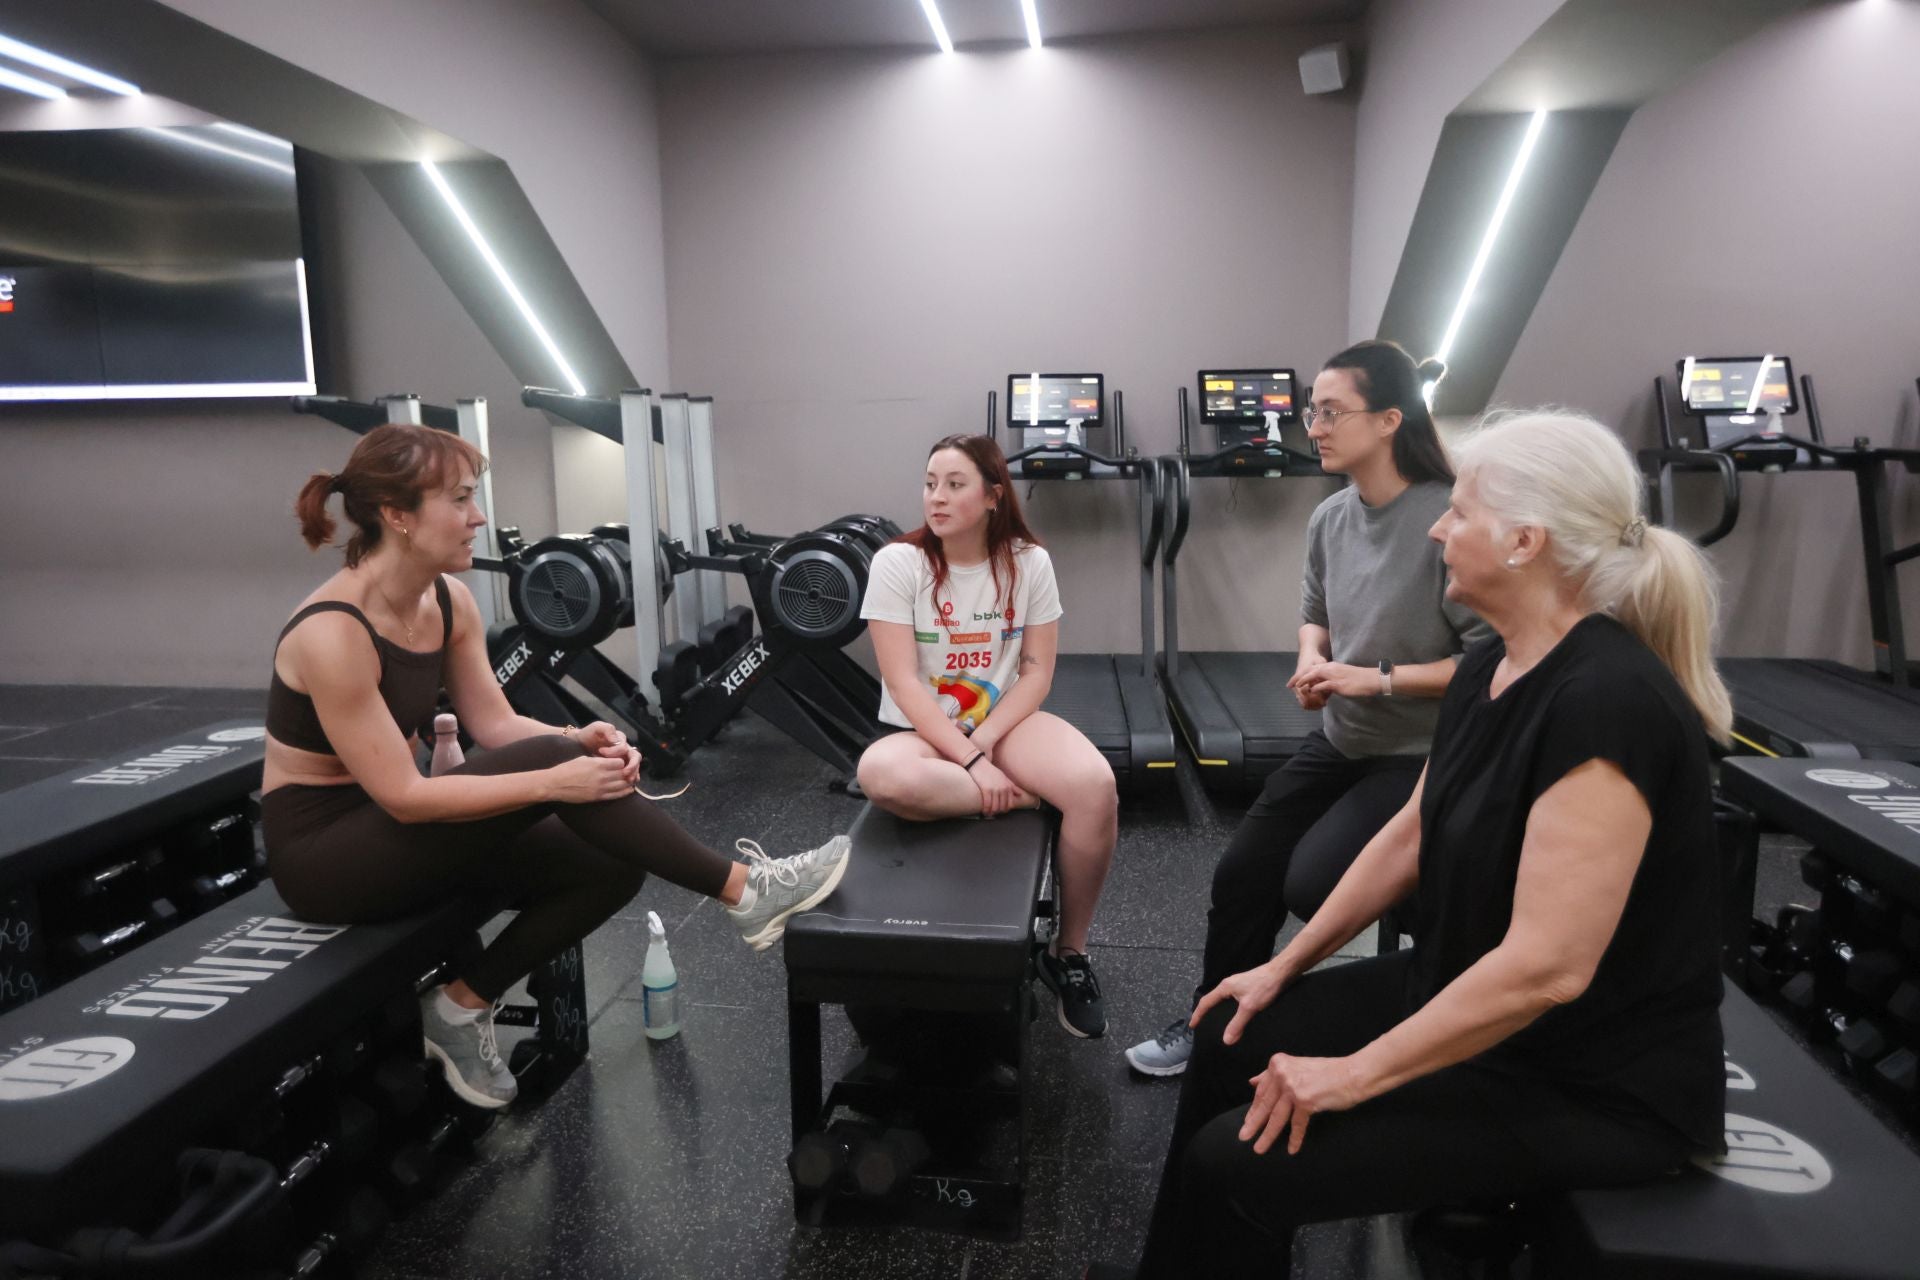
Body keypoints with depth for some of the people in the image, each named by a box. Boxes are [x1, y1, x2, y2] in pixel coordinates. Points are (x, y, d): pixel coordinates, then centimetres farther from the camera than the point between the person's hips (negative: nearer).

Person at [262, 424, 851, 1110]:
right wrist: (554, 780, -30)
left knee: (611, 865, -7)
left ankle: (462, 1005, 6)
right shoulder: (331, 634, -26)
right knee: (551, 765, -28)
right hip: (323, 852, -8)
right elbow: (402, 796, -26)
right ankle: (745, 891, -18)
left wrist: (578, 740, -21)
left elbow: (497, 724, -1)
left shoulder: (448, 599, -3)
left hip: (395, 828, 8)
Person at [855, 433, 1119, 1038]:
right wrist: (970, 761, -24)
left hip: (1007, 722, 2)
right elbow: (903, 682, -16)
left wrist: (985, 742, -18)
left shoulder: (1029, 562, -3)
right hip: (922, 732, -1)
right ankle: (1025, 798, -15)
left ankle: (1069, 951, -6)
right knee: (882, 776, -38)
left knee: (1096, 786, -27)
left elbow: (1037, 671, -3)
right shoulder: (897, 562, -11)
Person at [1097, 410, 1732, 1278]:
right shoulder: (1489, 667, 0)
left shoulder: (1606, 701, -29)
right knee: (1231, 1040, 10)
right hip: (1465, 992, 9)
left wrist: (1357, 1075, -22)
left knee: (1237, 1161, -14)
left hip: (1591, 1081, -9)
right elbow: (1410, 836, 9)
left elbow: (1546, 968, -31)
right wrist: (1284, 968, 11)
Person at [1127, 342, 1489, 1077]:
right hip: (1340, 742, 7)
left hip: (1423, 756, -7)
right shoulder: (1330, 519, -1)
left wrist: (1378, 679, -23)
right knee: (1242, 872, 3)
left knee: (1312, 883, -18)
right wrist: (1312, 662, -4)